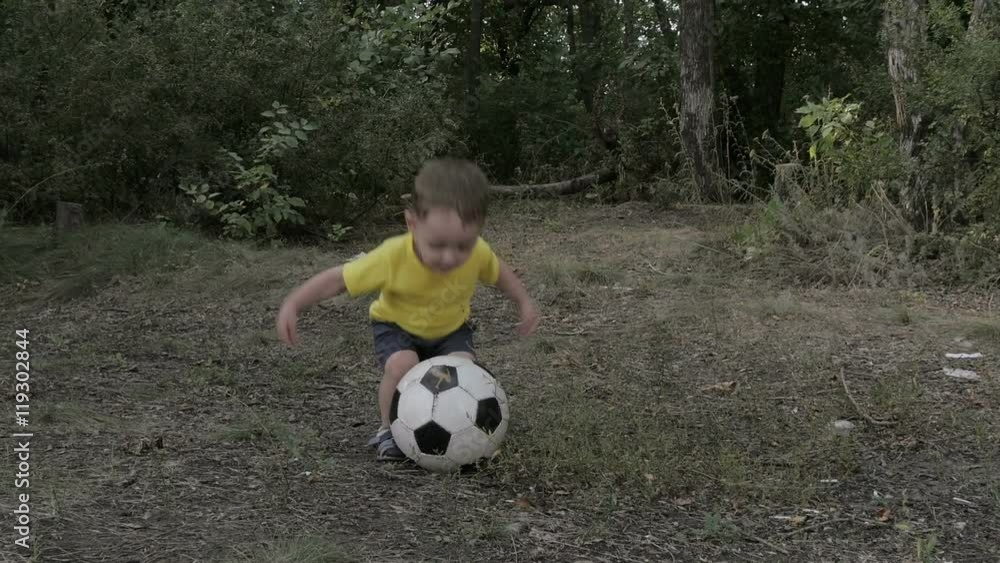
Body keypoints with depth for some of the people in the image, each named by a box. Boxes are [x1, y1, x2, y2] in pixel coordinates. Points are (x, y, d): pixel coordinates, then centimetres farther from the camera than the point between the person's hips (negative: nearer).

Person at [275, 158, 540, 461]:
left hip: (450, 328, 2)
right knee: (402, 365, -31)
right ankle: (389, 430, -5)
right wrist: (292, 305, -33)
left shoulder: (478, 253, -28)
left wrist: (524, 302, -3)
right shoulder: (392, 257, -37)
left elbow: (498, 272, -1)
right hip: (397, 325, -2)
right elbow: (337, 279, -27)